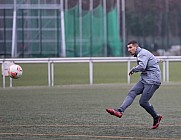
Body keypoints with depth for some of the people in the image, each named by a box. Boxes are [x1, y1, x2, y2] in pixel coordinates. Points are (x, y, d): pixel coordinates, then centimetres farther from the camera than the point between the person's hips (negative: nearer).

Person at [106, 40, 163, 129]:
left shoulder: (143, 53, -12)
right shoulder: (140, 54, 19)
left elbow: (142, 67, -28)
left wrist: (133, 70, -11)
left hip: (152, 81, -10)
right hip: (144, 80, 10)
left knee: (143, 102, -9)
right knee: (132, 93, -8)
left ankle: (156, 117, 9)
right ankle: (120, 111, -22)